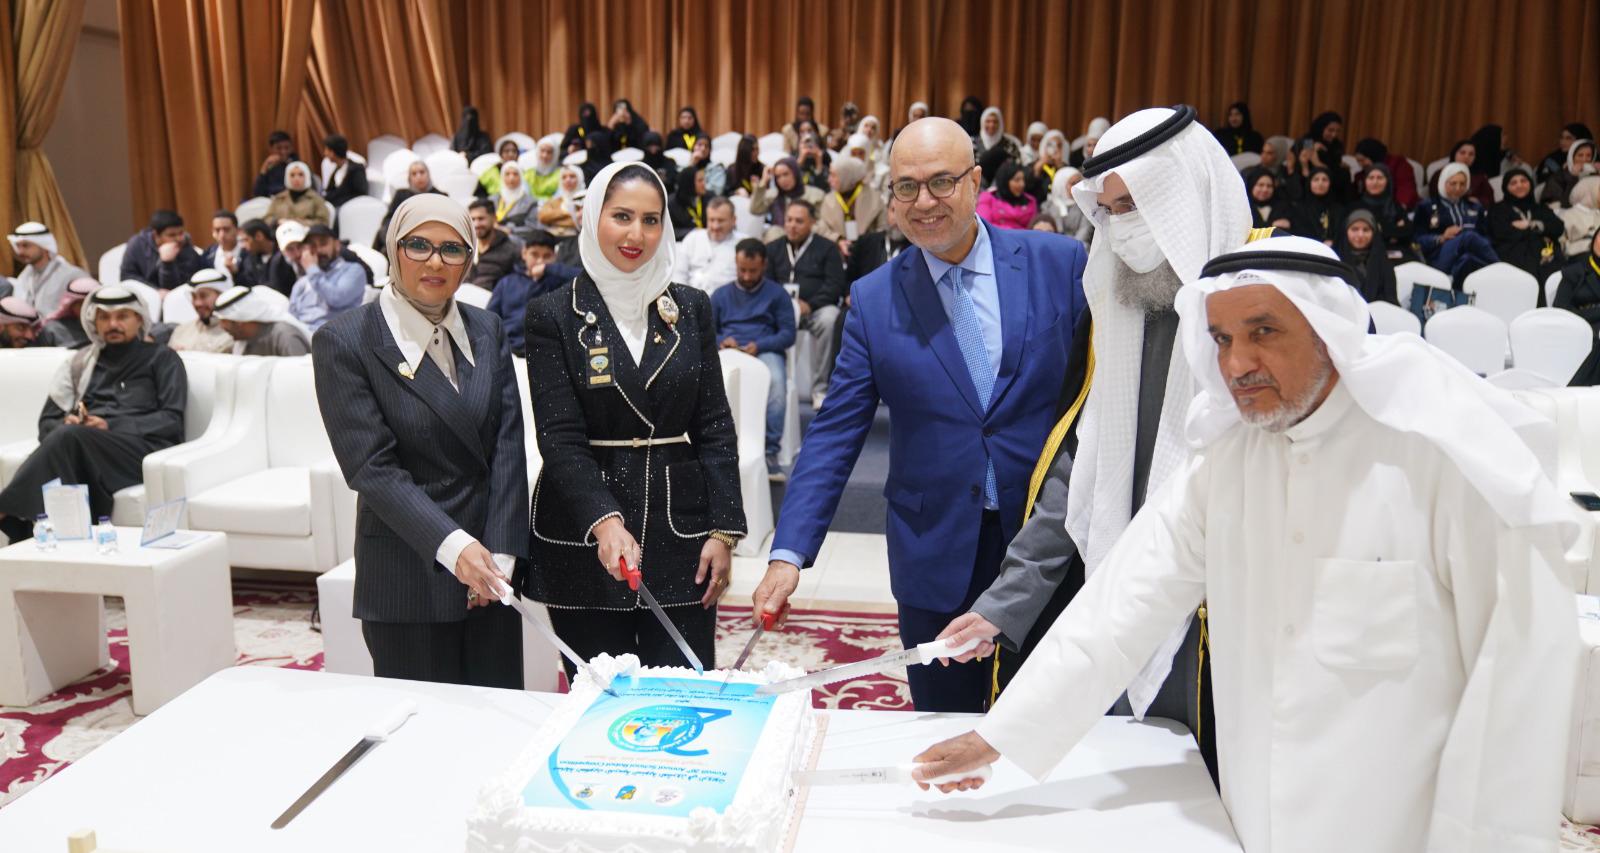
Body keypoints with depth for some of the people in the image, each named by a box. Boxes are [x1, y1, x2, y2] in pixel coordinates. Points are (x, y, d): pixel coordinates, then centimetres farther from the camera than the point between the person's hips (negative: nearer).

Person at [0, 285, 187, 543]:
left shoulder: (161, 359, 15)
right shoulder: (81, 361, 25)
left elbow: (172, 420, 2)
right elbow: (47, 421, 19)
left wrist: (111, 426, -10)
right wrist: (65, 424, -6)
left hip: (143, 449, -3)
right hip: (85, 449, 3)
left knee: (71, 436, -33)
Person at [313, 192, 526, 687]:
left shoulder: (486, 331, 7)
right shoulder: (344, 343, -7)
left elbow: (508, 446, 1)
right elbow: (371, 467, -14)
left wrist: (501, 552, -9)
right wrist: (452, 546, -24)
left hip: (493, 565, 4)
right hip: (409, 576, -4)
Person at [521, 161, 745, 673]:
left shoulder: (691, 308, 6)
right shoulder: (554, 315, -2)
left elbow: (715, 427, 6)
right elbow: (559, 438, -9)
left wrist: (723, 530, -2)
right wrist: (604, 521, -24)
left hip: (681, 533, 2)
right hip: (582, 542, -2)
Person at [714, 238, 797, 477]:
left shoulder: (777, 294, 16)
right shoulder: (720, 294, 26)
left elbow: (788, 334, 5)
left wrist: (759, 346, -13)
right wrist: (722, 341, -6)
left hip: (766, 352, -1)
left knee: (776, 381, -38)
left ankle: (770, 452, -36)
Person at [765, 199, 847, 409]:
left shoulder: (827, 248, 11)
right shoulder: (773, 249, 21)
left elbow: (836, 284, 0)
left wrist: (809, 305, -15)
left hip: (817, 307, -2)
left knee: (828, 319, -37)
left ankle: (820, 388, -30)